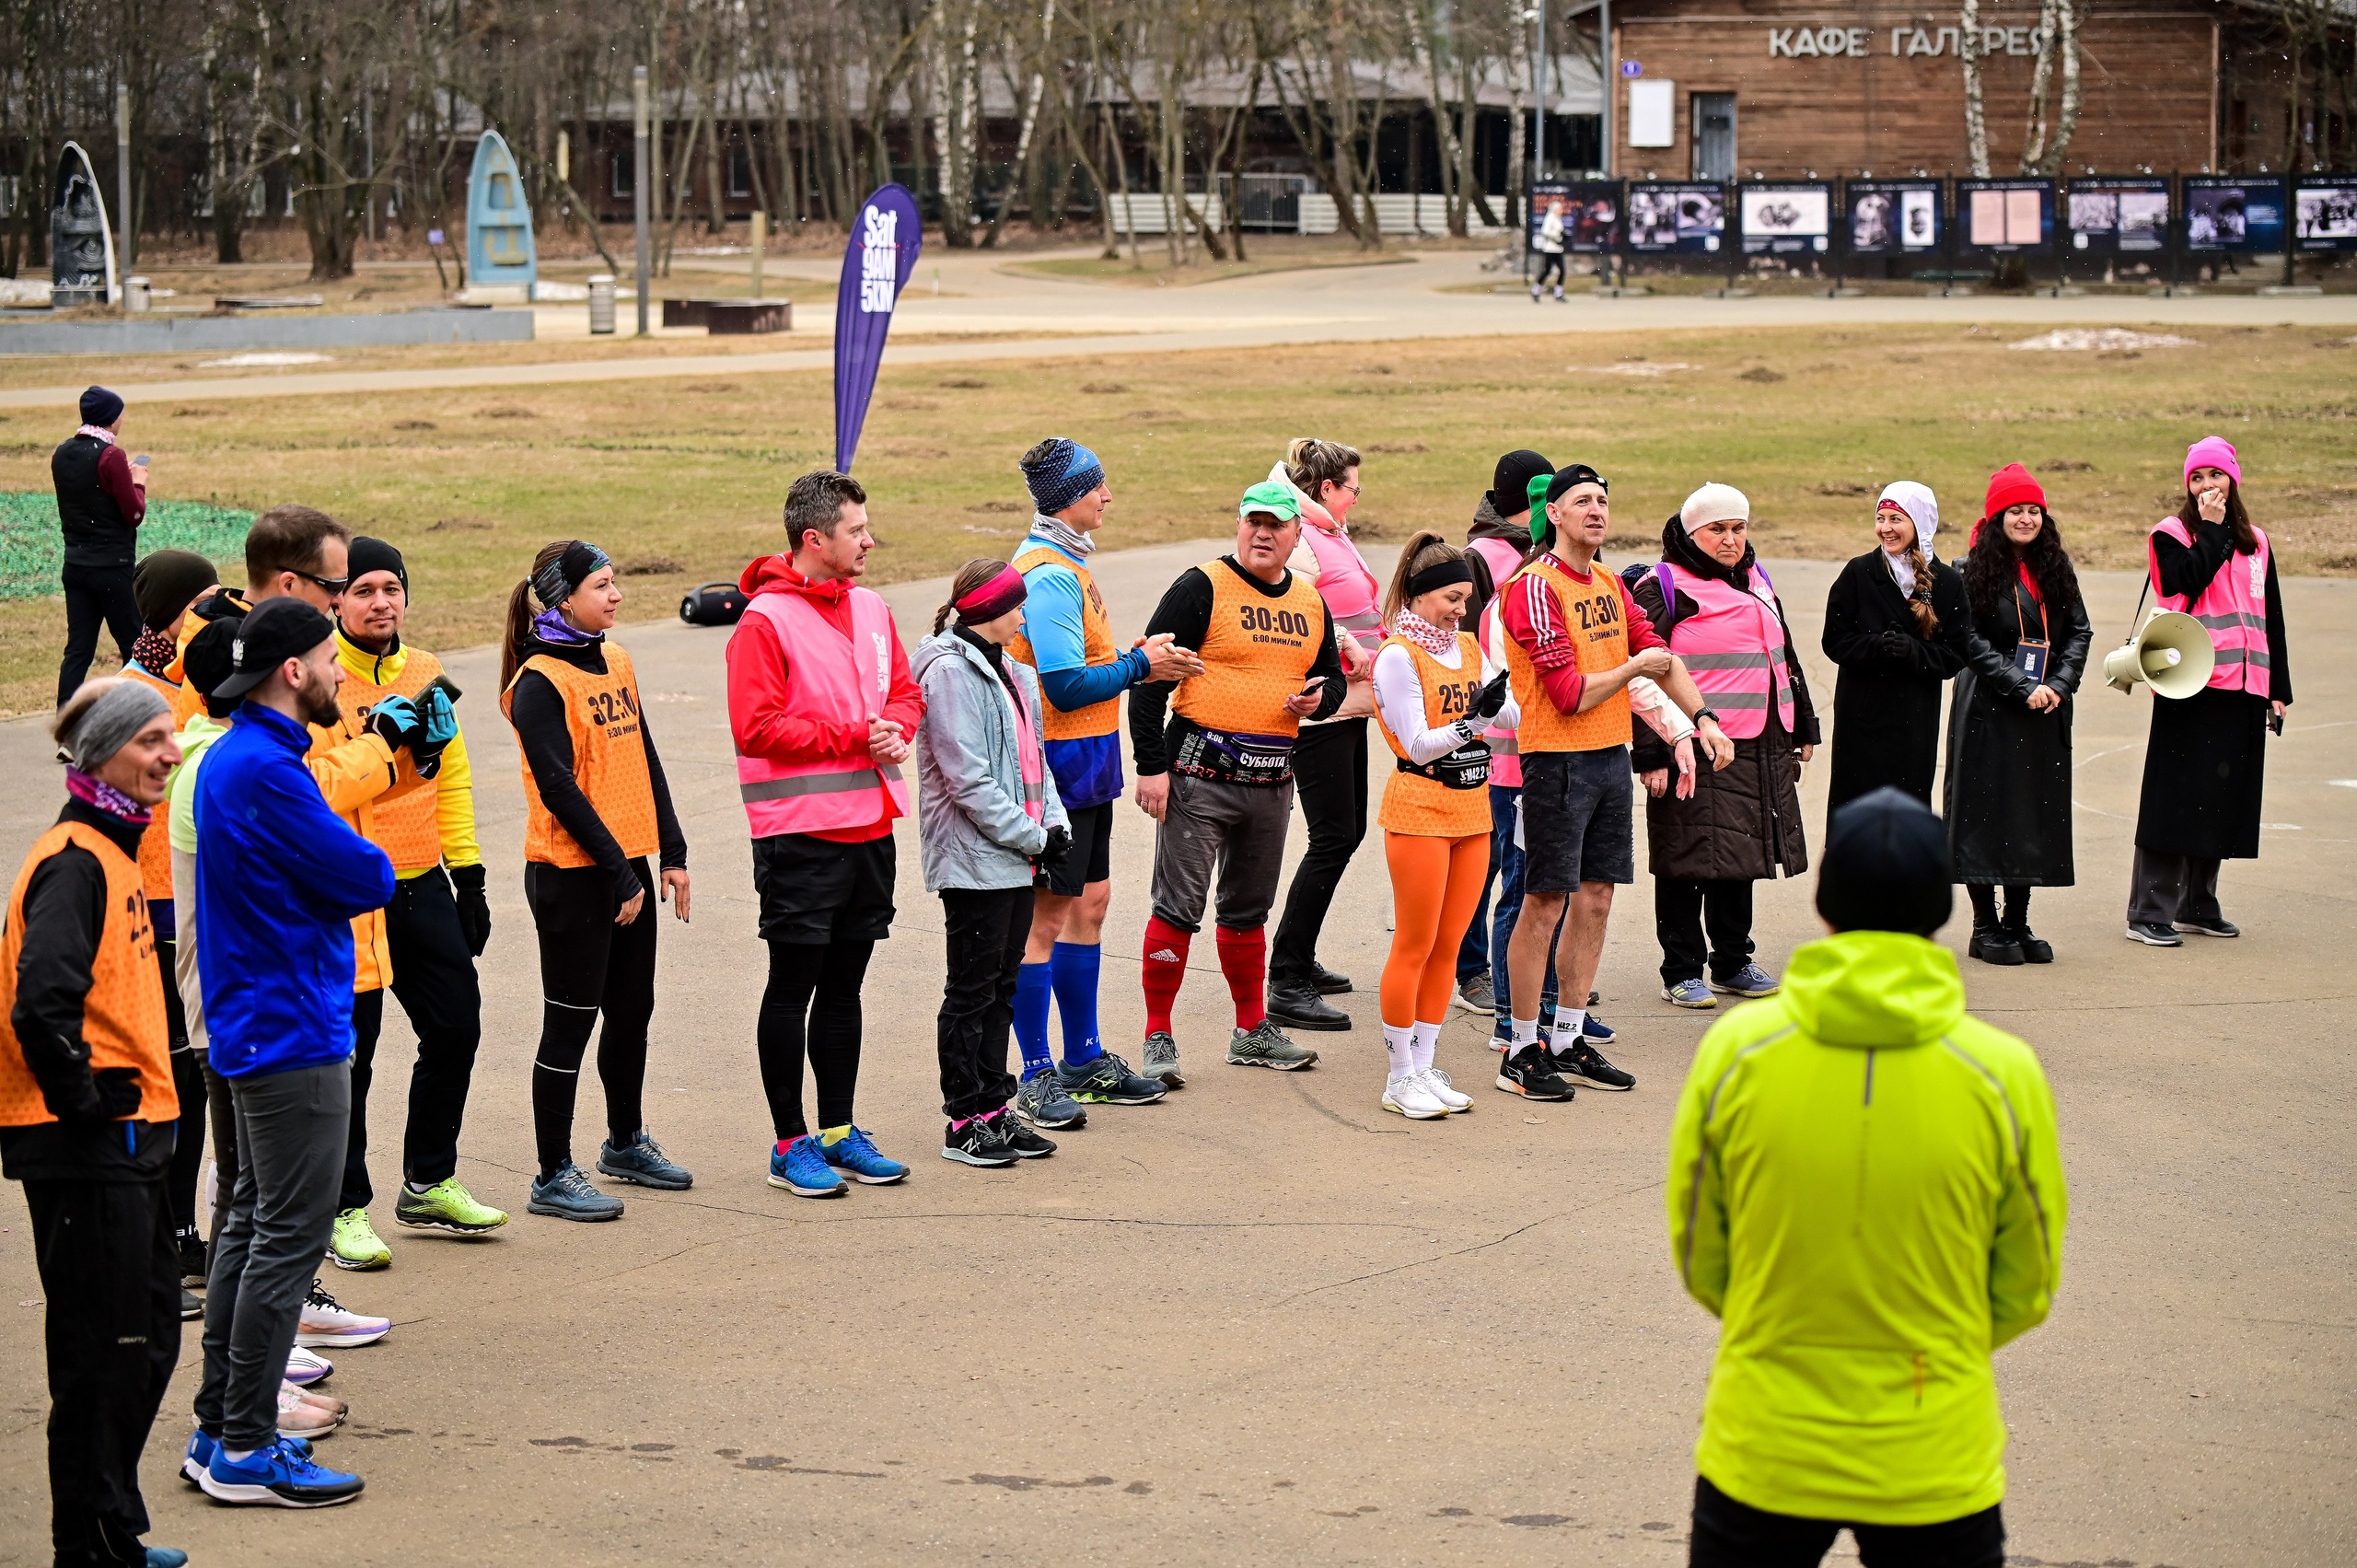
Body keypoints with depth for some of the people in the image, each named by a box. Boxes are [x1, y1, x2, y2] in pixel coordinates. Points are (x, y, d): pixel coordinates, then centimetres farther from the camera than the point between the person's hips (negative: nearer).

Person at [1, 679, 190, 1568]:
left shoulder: (111, 852, 15)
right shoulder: (75, 863, -16)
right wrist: (86, 1102, -19)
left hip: (123, 1137, 10)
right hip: (85, 1146, -10)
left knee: (147, 1336, 16)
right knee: (105, 1348, -3)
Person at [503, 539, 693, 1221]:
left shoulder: (615, 661, 10)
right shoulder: (538, 683, -13)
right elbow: (559, 789, -17)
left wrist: (672, 853, 9)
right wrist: (617, 872, -17)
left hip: (626, 867, 8)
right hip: (571, 874, -8)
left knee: (632, 1011, 17)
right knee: (570, 1023, -2)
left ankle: (626, 1142, 35)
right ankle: (553, 1177, 5)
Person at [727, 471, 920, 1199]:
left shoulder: (872, 609, 11)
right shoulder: (765, 620, -12)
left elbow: (905, 692, 18)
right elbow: (756, 728, -18)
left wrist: (892, 727, -5)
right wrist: (853, 738, -17)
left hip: (868, 825, 7)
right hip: (799, 833, -7)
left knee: (843, 986, 14)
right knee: (793, 987, 0)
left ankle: (840, 1132, 22)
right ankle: (791, 1143, 8)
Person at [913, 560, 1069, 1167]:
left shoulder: (1010, 673, 14)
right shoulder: (951, 672, -14)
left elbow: (1033, 756, 18)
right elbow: (970, 779, -19)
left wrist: (1054, 824, 2)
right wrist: (1032, 837, -16)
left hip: (1016, 860, 9)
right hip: (973, 859, -9)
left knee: (1001, 986, 13)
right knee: (972, 991, -2)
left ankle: (993, 1109, 20)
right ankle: (964, 1123, 5)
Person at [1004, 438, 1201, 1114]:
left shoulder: (1062, 563, 13)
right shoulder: (1049, 576, -20)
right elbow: (1067, 686, -23)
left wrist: (1139, 657, 8)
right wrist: (1139, 666, -10)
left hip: (1086, 761, 11)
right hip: (1061, 760, -11)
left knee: (1089, 905, 16)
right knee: (1047, 917, -4)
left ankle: (1084, 1063, 24)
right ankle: (1037, 1079, 1)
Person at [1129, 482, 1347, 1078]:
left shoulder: (1311, 603, 12)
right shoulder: (1203, 587, -7)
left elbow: (1333, 675, 25)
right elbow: (1149, 676, -10)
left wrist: (1319, 698, -1)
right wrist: (1151, 765, -15)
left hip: (1272, 780, 6)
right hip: (1201, 776, -6)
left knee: (1248, 910, 17)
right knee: (1179, 906, -5)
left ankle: (1253, 1031, 27)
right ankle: (1158, 1036, 2)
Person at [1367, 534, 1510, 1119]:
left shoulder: (1468, 648, 12)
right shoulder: (1398, 656, -10)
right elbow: (1419, 744, -15)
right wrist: (1475, 719, -27)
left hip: (1472, 808, 7)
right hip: (1419, 811, -7)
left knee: (1448, 946, 9)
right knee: (1415, 947, -2)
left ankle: (1425, 1066, 16)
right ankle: (1401, 1076, 5)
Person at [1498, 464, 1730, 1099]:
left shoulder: (1610, 585, 13)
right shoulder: (1535, 587, -14)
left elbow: (1657, 653, 19)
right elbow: (1570, 694, -19)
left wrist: (1703, 718, 10)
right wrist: (1633, 669, -6)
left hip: (1611, 755, 8)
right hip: (1556, 760, -8)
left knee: (1595, 898, 10)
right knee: (1545, 902, -4)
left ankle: (1569, 1042, 19)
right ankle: (1521, 1051, 3)